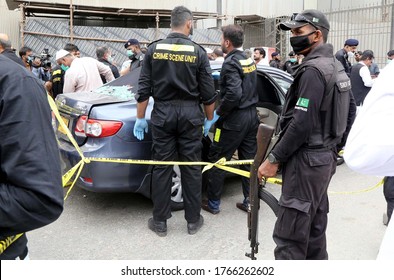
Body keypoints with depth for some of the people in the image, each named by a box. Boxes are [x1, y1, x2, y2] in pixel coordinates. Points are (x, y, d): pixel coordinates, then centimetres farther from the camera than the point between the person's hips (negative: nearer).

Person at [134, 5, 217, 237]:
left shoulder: (154, 49, 2)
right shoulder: (198, 52, -2)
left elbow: (144, 89, 1)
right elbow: (208, 93, -1)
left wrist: (140, 118, 9)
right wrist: (209, 119, 12)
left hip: (162, 114, 1)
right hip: (189, 114, -1)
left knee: (162, 168, 6)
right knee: (191, 168, 7)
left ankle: (160, 222, 15)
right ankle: (193, 220, 17)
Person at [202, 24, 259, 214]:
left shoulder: (231, 63, -15)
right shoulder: (249, 61, 11)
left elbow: (233, 94, -26)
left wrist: (217, 114, -17)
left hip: (234, 120, -8)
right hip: (251, 116, 9)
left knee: (217, 161, 3)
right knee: (249, 160, 13)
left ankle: (213, 204, 12)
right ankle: (250, 201, 20)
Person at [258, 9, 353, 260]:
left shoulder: (313, 70, -17)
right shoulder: (336, 67, 14)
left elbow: (302, 124, -23)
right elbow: (349, 113, 19)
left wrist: (274, 159, -16)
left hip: (307, 160, -10)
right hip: (325, 157, 10)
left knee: (289, 235, -5)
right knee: (314, 228, 18)